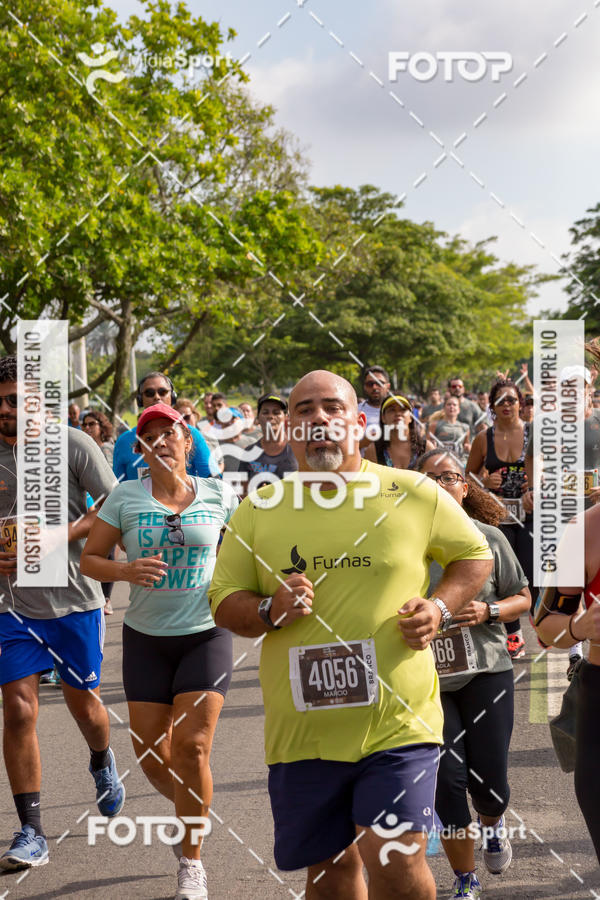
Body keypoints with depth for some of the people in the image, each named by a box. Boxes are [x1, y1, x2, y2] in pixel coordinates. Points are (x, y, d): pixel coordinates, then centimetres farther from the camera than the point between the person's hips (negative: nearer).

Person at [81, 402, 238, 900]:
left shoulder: (218, 494, -1)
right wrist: (126, 571, -19)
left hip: (207, 634, -1)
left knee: (192, 747, -11)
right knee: (152, 757, 3)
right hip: (146, 638, 1)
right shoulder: (125, 497, -2)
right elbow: (89, 558, 0)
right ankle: (192, 812, 37)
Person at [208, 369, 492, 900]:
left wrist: (440, 607, -5)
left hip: (398, 723, -2)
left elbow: (474, 554, 13)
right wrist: (269, 611, -13)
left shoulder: (414, 494, 0)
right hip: (301, 733, 3)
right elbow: (224, 602, 9)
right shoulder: (258, 510, 5)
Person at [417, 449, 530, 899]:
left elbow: (523, 597, 6)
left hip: (486, 672, 0)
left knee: (488, 780, 0)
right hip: (427, 678, 0)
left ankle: (493, 823, 41)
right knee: (447, 777, -6)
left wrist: (488, 611, -12)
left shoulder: (488, 538, -1)